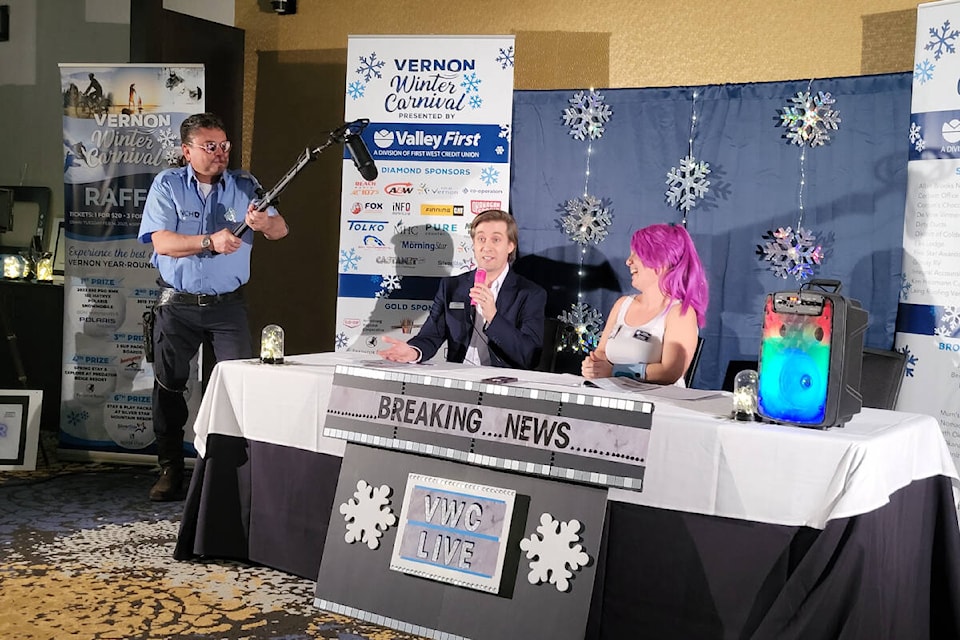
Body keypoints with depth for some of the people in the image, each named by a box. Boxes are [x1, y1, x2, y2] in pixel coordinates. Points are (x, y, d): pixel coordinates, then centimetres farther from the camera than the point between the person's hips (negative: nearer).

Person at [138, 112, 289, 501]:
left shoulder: (245, 186, 4)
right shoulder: (167, 185, -1)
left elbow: (281, 230, -6)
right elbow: (161, 242, -13)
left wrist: (264, 223, -29)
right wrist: (210, 242, -26)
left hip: (228, 305, 0)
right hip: (177, 305, 0)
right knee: (169, 385, 8)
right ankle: (170, 469, 21)